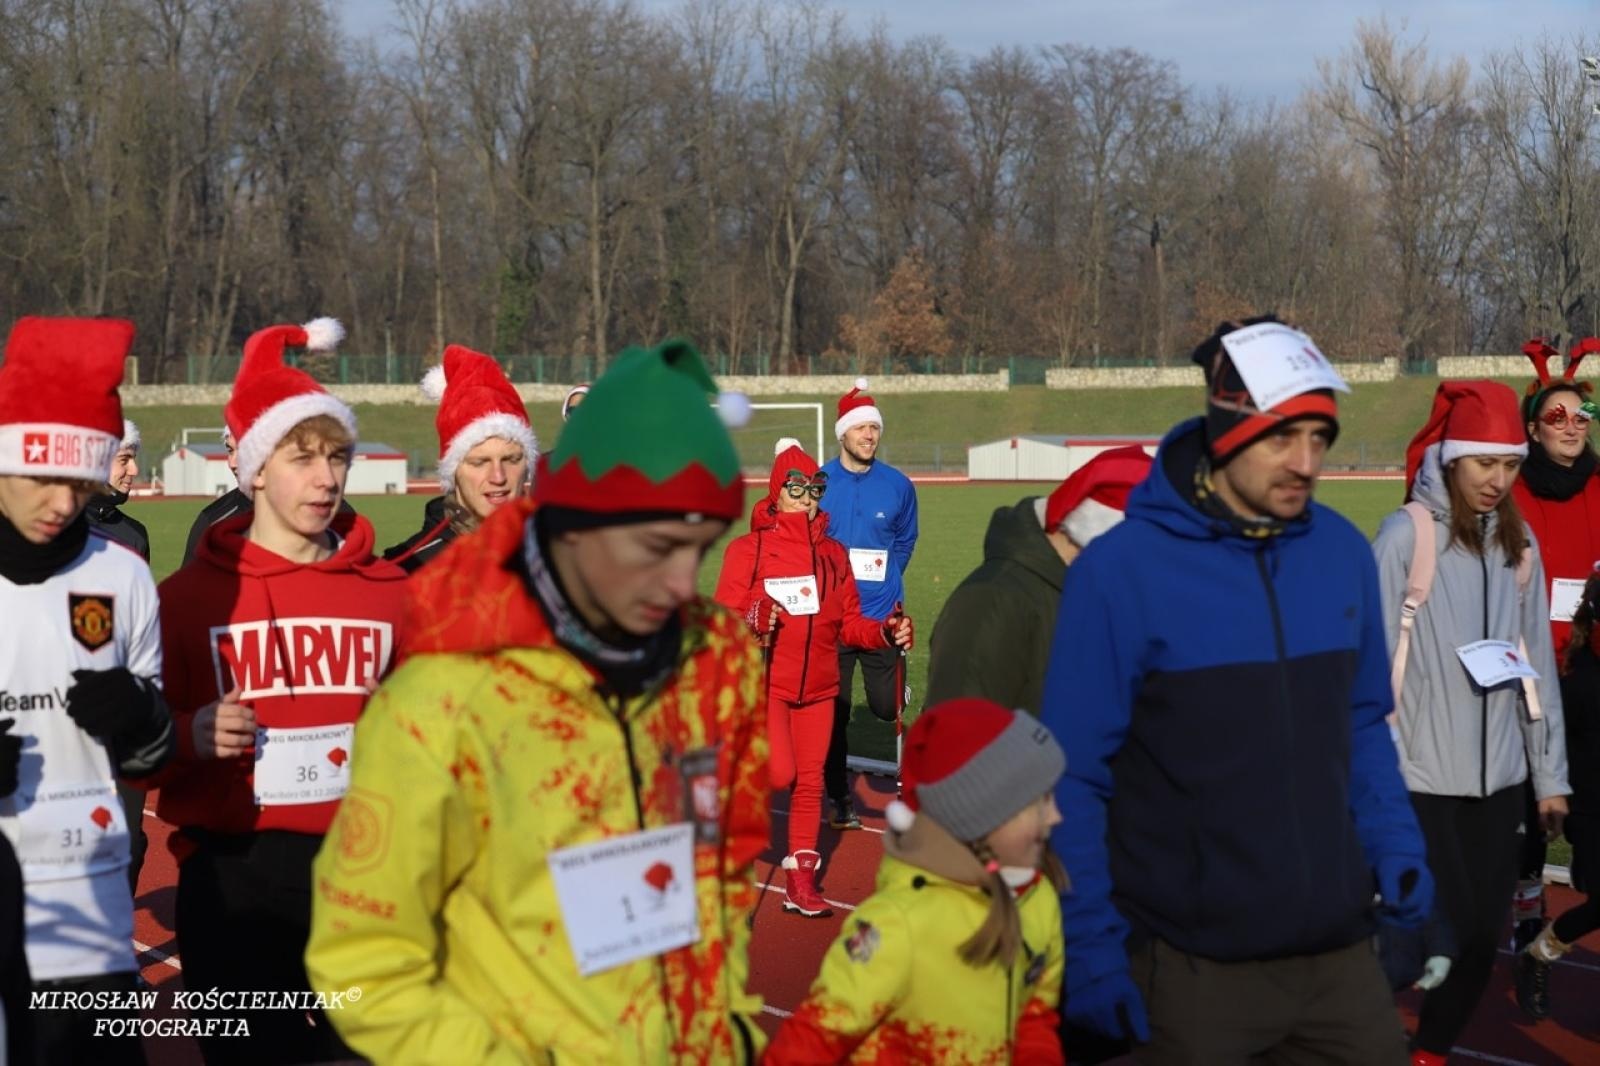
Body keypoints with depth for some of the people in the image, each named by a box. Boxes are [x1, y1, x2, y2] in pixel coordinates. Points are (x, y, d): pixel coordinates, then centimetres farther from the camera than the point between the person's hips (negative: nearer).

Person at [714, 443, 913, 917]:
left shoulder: (834, 554, 8)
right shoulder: (748, 549, -6)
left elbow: (848, 623, 9)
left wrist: (885, 632, -10)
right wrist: (753, 624, -31)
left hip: (818, 688, 5)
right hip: (765, 682, -4)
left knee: (810, 782, 8)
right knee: (780, 775, -18)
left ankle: (801, 878, 20)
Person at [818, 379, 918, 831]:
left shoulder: (899, 486, 3)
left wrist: (885, 580, 6)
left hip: (883, 614, 1)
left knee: (886, 705, -6)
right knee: (834, 712, 5)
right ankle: (838, 798, 17)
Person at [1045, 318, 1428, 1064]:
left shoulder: (1344, 553, 1)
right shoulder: (1121, 571, -14)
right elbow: (1074, 779, -11)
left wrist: (1394, 843, 2)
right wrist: (1091, 948, -12)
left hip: (1338, 948, 4)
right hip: (1191, 968, -4)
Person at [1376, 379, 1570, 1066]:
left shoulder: (1518, 541, 8)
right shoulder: (1406, 535, -8)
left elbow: (1538, 662, 10)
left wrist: (1550, 774, 10)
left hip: (1499, 774, 5)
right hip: (1421, 774, -5)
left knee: (1483, 934, 7)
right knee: (1450, 929, -6)